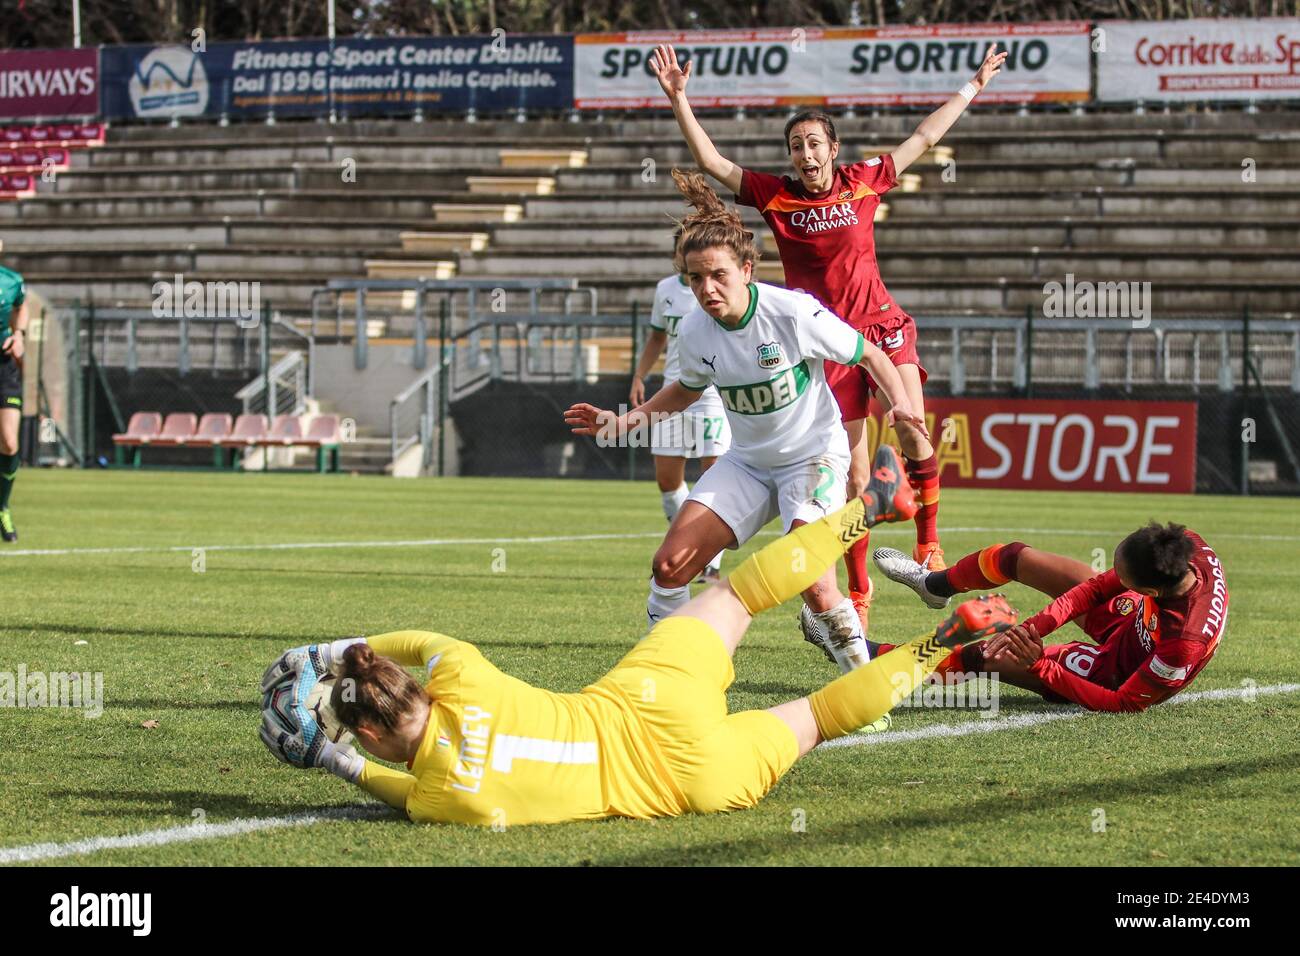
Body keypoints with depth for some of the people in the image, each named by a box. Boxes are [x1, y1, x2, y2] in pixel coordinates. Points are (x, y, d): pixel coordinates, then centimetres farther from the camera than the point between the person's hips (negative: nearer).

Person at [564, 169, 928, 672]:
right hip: (747, 459, 5)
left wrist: (899, 403, -26)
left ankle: (862, 667, -1)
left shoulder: (795, 314, -23)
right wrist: (627, 419, 3)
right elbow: (687, 389, 14)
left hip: (814, 455, -5)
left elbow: (870, 355, -9)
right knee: (670, 565, -9)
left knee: (814, 589, -25)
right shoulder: (694, 330, -9)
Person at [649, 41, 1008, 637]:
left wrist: (974, 86, 20)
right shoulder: (774, 196, -1)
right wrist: (678, 99, -11)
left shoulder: (864, 182, 2)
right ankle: (858, 593, 8)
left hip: (880, 324, 0)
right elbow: (710, 161, -2)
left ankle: (929, 544, -7)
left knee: (911, 427, -22)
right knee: (854, 476, -1)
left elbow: (924, 138, 14)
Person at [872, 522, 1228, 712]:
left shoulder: (1184, 645, -46)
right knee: (1018, 558, 10)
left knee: (982, 656, -2)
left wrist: (1039, 665, -31)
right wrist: (1038, 624, -27)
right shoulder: (1187, 544, -29)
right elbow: (1101, 585, -15)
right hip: (1129, 620, 6)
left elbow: (1125, 704, -30)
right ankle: (936, 584, 45)